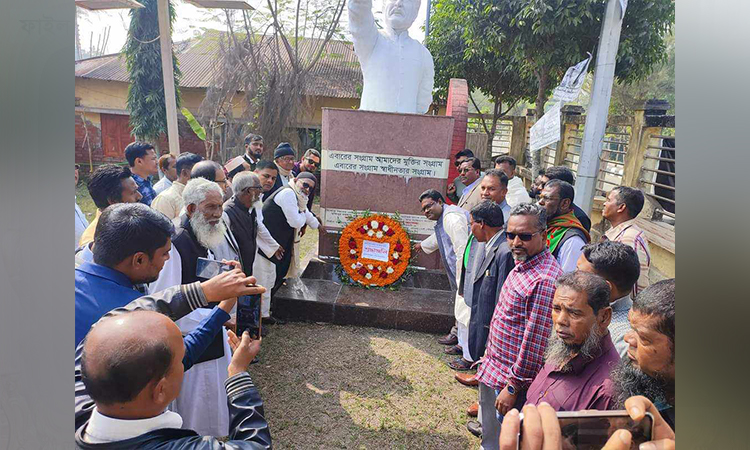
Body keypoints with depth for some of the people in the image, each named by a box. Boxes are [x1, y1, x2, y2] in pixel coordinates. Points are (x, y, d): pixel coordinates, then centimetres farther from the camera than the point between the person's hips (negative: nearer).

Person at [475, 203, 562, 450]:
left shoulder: (545, 279, -27)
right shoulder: (522, 265, 4)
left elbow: (535, 341, -25)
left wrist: (514, 387, -18)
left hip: (509, 380, -9)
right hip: (493, 370, 9)